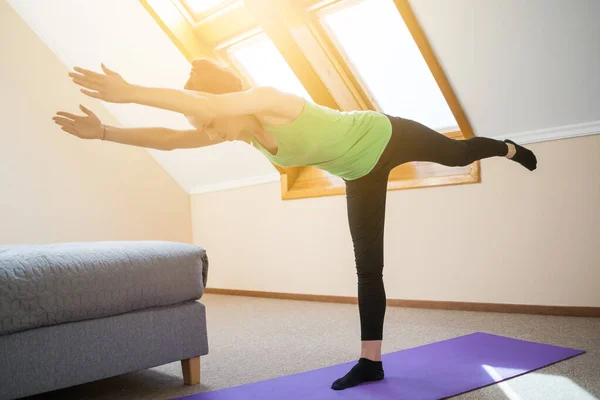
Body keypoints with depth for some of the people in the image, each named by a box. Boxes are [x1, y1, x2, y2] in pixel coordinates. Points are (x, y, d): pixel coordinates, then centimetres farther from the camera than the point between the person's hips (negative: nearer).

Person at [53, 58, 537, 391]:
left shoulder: (271, 101, -35)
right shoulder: (239, 128, -12)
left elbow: (211, 104, -55)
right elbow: (171, 137, -14)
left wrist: (132, 93, -56)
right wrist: (104, 131, -22)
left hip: (386, 136, -6)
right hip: (361, 171, 7)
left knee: (456, 154, 23)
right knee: (367, 265, 5)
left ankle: (509, 148, 59)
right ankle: (372, 361, 10)